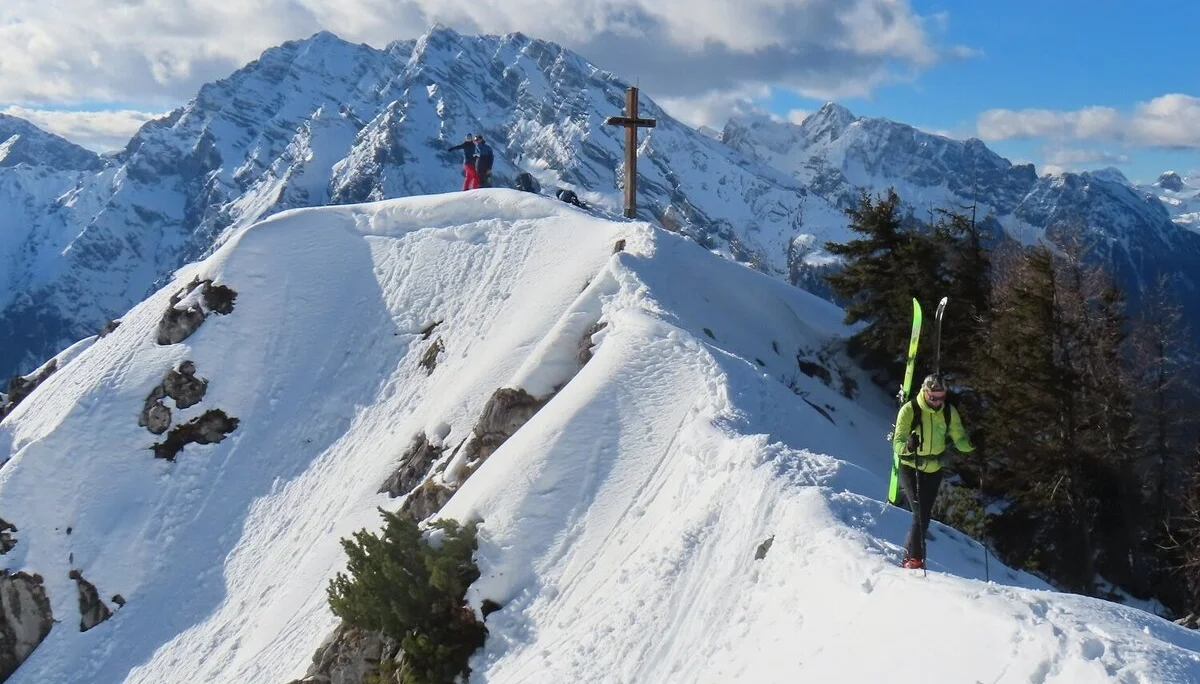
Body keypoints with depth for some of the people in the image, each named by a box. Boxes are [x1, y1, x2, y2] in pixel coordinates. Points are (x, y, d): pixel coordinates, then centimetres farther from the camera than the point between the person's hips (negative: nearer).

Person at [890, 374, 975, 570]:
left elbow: (960, 439, -2)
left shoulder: (949, 412, -5)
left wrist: (971, 444, -24)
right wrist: (908, 447, -43)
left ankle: (910, 554, 28)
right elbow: (897, 442, -20)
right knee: (920, 514, -16)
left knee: (924, 518, 11)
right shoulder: (909, 410, -17)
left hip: (934, 470, 5)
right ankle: (914, 559, -5)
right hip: (910, 468, -4)